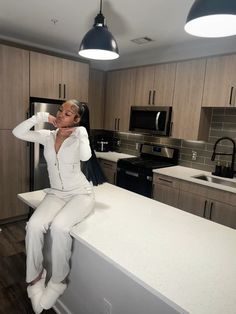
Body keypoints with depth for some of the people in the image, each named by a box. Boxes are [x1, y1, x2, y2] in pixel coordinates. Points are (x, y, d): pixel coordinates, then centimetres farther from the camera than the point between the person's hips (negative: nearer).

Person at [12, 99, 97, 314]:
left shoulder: (79, 135, -9)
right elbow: (17, 133, -6)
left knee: (59, 227, -30)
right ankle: (35, 276, 0)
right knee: (34, 226, -24)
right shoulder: (47, 136, 3)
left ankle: (58, 281, -5)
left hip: (80, 193, -3)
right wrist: (41, 117, -9)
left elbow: (85, 156, -31)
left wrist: (80, 133, -19)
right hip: (55, 193, 4)